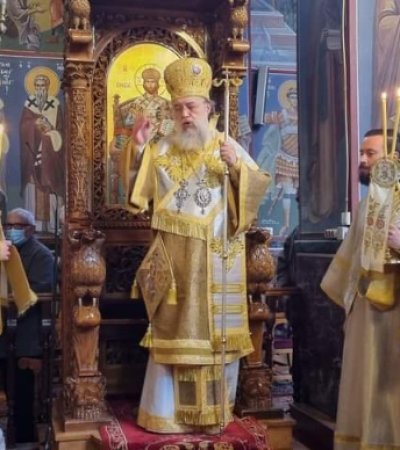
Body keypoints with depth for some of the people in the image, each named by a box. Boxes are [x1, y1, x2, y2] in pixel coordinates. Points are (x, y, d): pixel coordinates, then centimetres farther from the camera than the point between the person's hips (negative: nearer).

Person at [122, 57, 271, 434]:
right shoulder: (161, 150, 8)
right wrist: (137, 149, -8)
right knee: (173, 330, 2)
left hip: (218, 258, 0)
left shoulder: (229, 147, 5)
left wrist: (237, 167, -18)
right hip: (175, 258, 0)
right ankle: (168, 410, 11)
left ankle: (216, 408, 18)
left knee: (217, 329, 5)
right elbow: (137, 192, 4)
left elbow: (259, 187, -1)